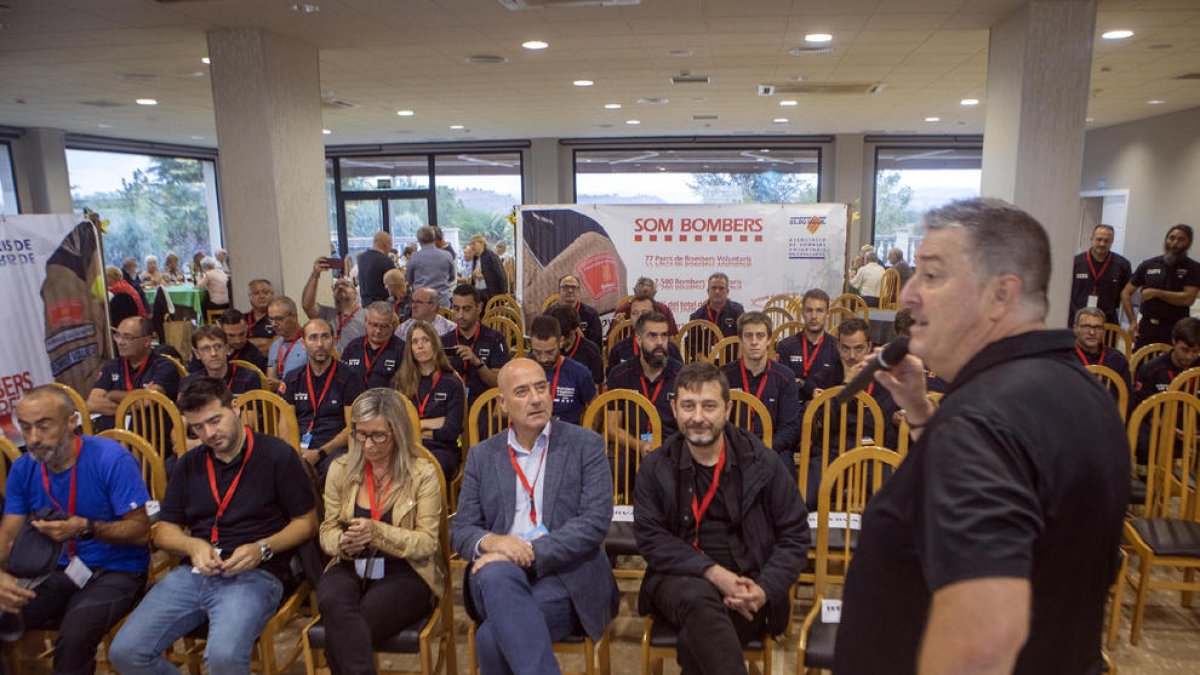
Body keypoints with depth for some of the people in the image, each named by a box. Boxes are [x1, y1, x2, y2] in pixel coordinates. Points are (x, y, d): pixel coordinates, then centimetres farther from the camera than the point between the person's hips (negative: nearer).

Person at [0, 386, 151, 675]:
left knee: (75, 634, -31)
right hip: (58, 570, 6)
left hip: (117, 571, -5)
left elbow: (141, 531, -14)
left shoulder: (112, 459, -17)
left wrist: (85, 528, -29)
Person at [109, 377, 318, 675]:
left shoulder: (277, 455, 0)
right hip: (193, 572, 6)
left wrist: (262, 549, -15)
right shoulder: (190, 464, 17)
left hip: (255, 575, -5)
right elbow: (163, 531, 18)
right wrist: (192, 545, -5)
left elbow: (306, 523, 2)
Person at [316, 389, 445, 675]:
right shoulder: (340, 469, 7)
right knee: (333, 603, -32)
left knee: (339, 632, -29)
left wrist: (378, 532, -23)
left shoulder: (422, 473, -5)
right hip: (350, 567, 4)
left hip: (404, 571, -4)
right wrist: (342, 541, -13)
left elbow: (427, 543, -7)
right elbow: (327, 531, 13)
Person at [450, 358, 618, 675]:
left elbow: (595, 521, -7)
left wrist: (532, 552, -18)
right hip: (499, 575, 3)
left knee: (492, 638, -31)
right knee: (497, 573, -35)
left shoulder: (586, 445, 4)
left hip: (567, 575, -3)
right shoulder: (481, 455, 13)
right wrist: (490, 542, -15)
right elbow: (460, 529, 10)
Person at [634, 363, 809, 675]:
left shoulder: (761, 462, 3)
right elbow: (651, 538, -4)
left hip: (746, 582, -1)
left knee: (695, 644, -31)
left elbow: (795, 535, 5)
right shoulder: (655, 467, 3)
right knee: (698, 598, -34)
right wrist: (712, 572, -17)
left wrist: (766, 589, -11)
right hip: (680, 577, 1)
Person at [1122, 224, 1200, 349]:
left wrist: (1156, 293, -10)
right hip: (1146, 326, 2)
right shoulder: (1148, 265, 8)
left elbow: (1188, 299, -10)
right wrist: (1132, 321, 2)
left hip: (1174, 329, -2)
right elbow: (1126, 293, 10)